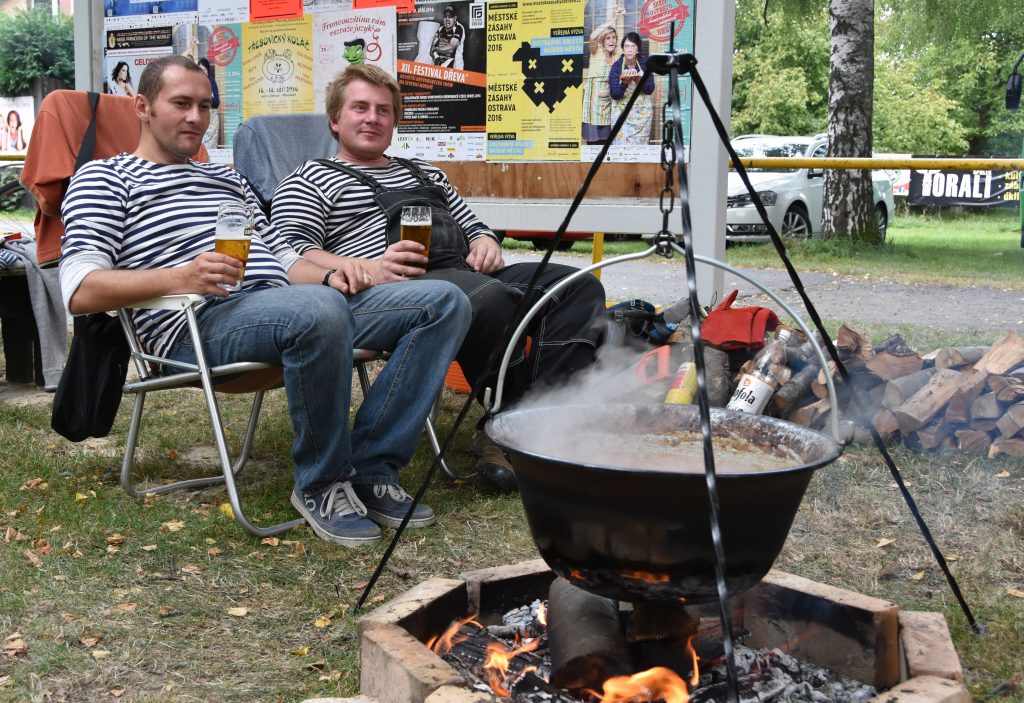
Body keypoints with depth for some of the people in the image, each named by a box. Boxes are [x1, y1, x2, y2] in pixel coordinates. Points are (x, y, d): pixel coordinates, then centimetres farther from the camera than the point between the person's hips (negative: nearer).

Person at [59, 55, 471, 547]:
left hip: (283, 302, 7)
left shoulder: (227, 178, 33)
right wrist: (179, 278, -20)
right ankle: (321, 485, -17)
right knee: (318, 311, -41)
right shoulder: (104, 178, 11)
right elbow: (79, 290, -3)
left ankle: (372, 471, -13)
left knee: (444, 301, -8)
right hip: (201, 322, -7)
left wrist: (328, 276, 3)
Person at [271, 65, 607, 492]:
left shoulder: (424, 173, 34)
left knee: (579, 286, -16)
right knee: (492, 297, -38)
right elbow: (294, 255, -2)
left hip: (469, 275, 7)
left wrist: (485, 244, 9)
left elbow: (473, 227, 36)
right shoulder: (309, 181, 14)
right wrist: (367, 268, -20)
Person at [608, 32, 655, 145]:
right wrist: (624, 84, -28)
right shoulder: (616, 66, -4)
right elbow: (614, 95, -9)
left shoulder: (645, 64, 0)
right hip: (622, 112, -1)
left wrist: (639, 81, -25)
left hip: (643, 111, 1)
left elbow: (650, 89, -5)